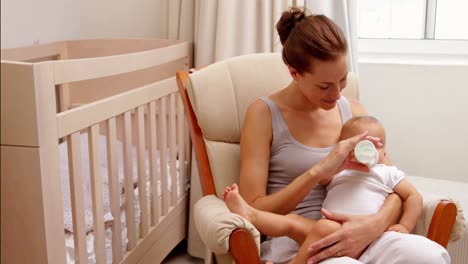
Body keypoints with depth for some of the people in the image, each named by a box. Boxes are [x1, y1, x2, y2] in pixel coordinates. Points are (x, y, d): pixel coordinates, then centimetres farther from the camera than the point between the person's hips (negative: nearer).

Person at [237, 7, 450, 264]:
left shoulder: (353, 110, 9)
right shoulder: (264, 113, -5)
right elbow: (252, 212, -9)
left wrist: (374, 224, -19)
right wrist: (318, 172, -22)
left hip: (350, 235, 5)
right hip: (289, 242, -4)